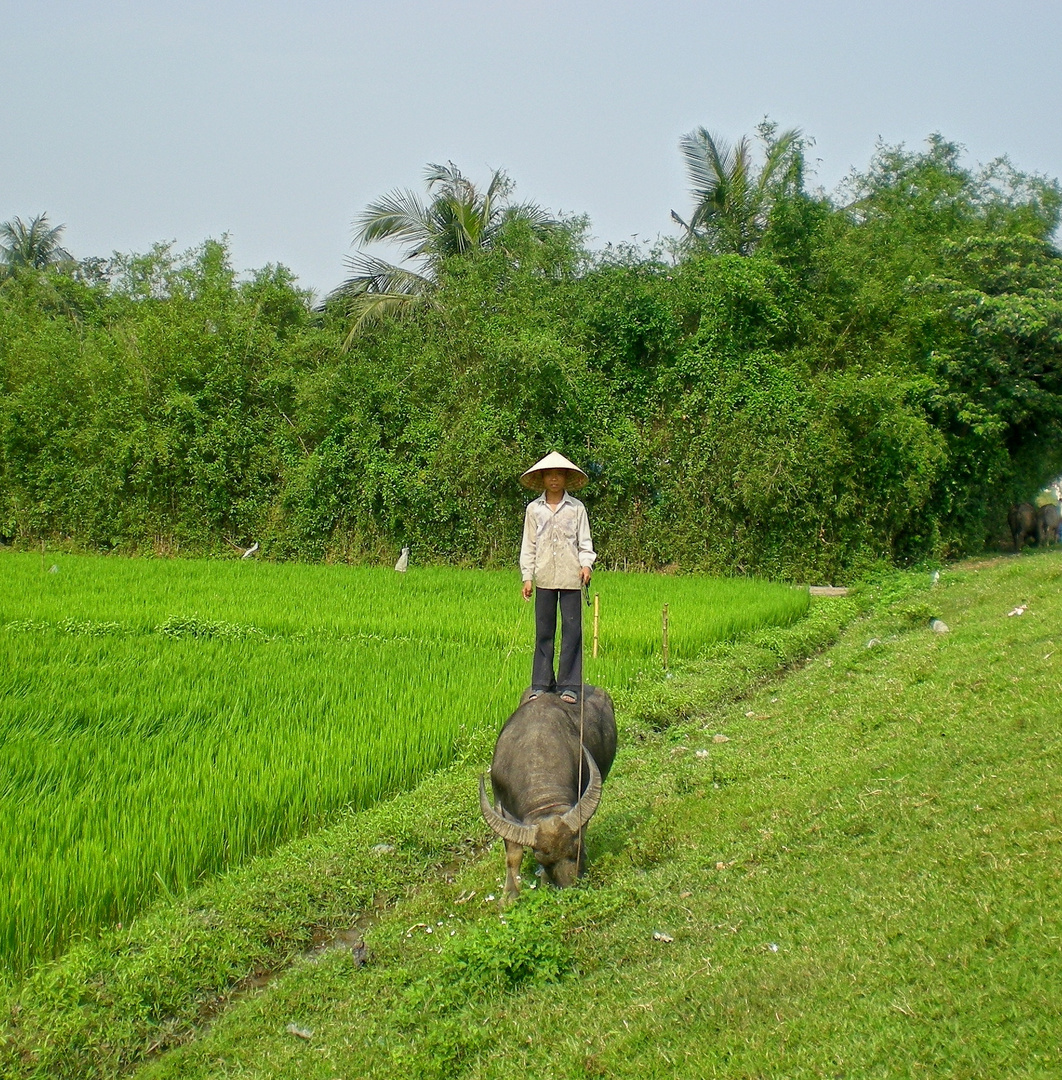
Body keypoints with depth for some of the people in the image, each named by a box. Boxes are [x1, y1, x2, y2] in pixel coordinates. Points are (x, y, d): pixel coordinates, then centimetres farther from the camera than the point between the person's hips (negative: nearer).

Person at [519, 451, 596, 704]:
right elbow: (528, 545, 10)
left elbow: (585, 541, 7)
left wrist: (586, 564, -10)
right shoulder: (533, 509, 8)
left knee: (572, 629, -2)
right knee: (544, 631, 6)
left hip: (570, 577, -1)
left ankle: (569, 685, 4)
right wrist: (527, 576, 5)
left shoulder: (576, 508, 5)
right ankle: (542, 683, 14)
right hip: (544, 578, 1)